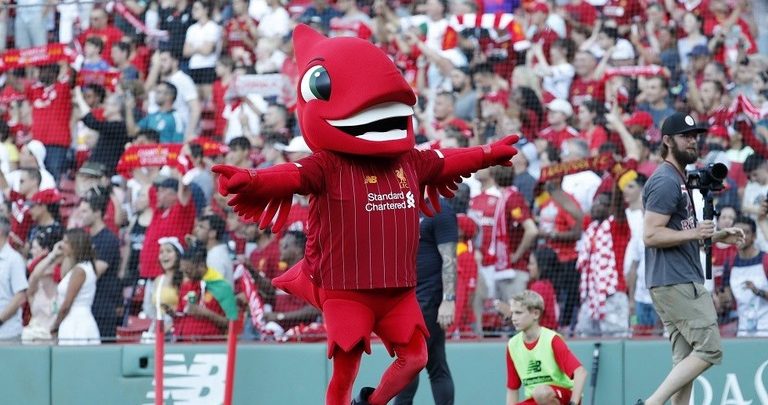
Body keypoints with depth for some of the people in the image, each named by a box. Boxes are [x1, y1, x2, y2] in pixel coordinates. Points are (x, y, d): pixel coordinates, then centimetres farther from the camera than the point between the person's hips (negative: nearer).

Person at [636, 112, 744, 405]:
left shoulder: (679, 180, 21)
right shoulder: (666, 181, -12)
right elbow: (651, 235, -20)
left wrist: (717, 236, 18)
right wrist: (694, 233, -25)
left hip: (682, 283, 10)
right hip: (675, 282, -10)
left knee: (686, 359, 6)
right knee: (709, 349, -14)